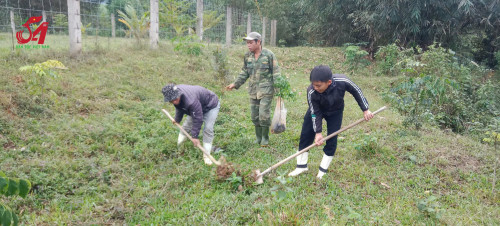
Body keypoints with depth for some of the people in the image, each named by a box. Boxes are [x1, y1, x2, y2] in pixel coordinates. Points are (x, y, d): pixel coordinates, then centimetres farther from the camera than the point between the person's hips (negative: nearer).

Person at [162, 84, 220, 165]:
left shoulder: (191, 101, -46)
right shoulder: (175, 94, -18)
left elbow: (197, 119, -38)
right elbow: (179, 108, 7)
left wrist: (195, 136, -30)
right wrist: (177, 119, 20)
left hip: (211, 106, -8)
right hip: (197, 107, 8)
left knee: (208, 129, -19)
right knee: (187, 125, 8)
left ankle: (206, 155, -12)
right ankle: (177, 145, 23)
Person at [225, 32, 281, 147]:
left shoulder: (269, 55, -8)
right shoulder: (248, 56, 7)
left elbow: (276, 73, -6)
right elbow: (244, 73, 16)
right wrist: (235, 84, 8)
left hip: (266, 91, -5)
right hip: (253, 91, 5)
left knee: (264, 115, -8)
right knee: (254, 116, 9)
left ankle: (265, 138, 11)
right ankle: (258, 137, 24)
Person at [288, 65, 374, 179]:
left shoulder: (342, 81, -38)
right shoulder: (311, 92, -36)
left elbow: (356, 91, -17)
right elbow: (315, 113, -23)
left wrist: (365, 109, -11)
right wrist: (318, 132, -24)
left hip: (335, 112, 0)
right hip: (316, 109, 0)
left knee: (332, 140, -2)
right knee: (306, 134, -2)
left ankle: (323, 169, 15)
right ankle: (302, 166, 14)